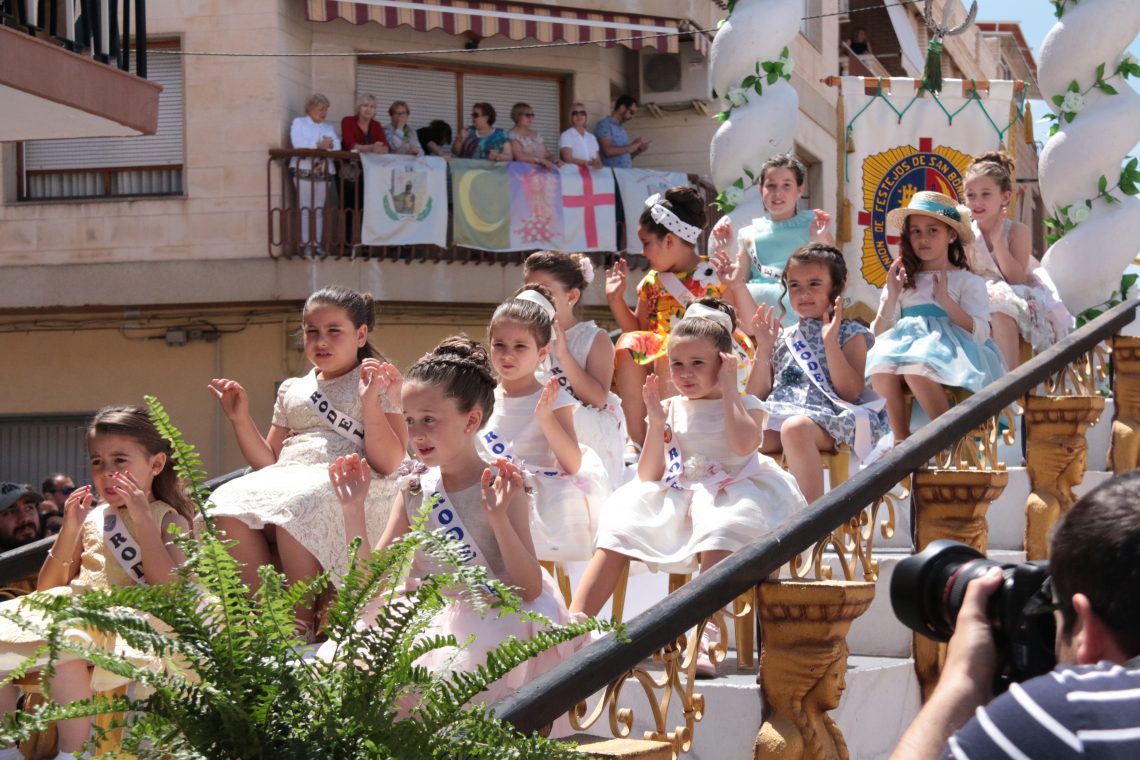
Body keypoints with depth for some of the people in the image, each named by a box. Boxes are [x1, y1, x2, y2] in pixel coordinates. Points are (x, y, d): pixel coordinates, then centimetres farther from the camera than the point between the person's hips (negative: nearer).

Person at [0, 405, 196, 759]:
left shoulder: (168, 520, 7)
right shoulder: (92, 518, 20)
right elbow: (47, 588, 17)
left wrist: (143, 521, -11)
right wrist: (69, 529, 4)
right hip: (73, 607, 6)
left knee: (65, 640, -37)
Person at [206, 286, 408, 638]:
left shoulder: (379, 384, 10)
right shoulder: (292, 390, 26)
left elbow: (389, 463, -3)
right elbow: (268, 461, 24)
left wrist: (369, 401, -11)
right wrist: (241, 420, 11)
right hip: (287, 481, 5)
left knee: (298, 508, -39)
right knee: (229, 504, -28)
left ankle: (303, 628, -28)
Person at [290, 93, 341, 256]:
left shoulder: (329, 128, 19)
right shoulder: (298, 123, 7)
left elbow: (337, 147, 3)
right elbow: (298, 144, -10)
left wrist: (324, 147, -17)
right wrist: (318, 146, -13)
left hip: (323, 172, 4)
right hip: (303, 171, -4)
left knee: (319, 209, 3)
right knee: (305, 208, -8)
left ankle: (317, 242, 3)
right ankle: (305, 243, -10)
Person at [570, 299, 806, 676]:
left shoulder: (744, 405, 6)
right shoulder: (671, 409, 15)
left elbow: (743, 444, -20)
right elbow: (648, 476, 9)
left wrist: (728, 387, -10)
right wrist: (655, 421, -1)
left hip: (727, 499, -5)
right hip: (675, 501, 5)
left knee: (719, 532, -38)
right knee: (619, 526, -16)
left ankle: (700, 638, -49)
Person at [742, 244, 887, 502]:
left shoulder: (850, 334, 12)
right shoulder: (782, 338, 25)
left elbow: (851, 392, -4)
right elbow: (757, 396, 17)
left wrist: (831, 343, -9)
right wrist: (763, 349, 7)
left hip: (826, 418, -5)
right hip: (776, 417, 5)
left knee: (795, 427, -41)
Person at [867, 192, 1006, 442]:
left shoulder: (967, 281, 11)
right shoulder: (902, 281, 21)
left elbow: (979, 333, -2)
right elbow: (880, 333, 16)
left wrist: (945, 300, -11)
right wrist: (891, 297, 2)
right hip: (904, 345, 4)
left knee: (916, 370, -38)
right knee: (881, 370, -32)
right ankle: (901, 441, -21)